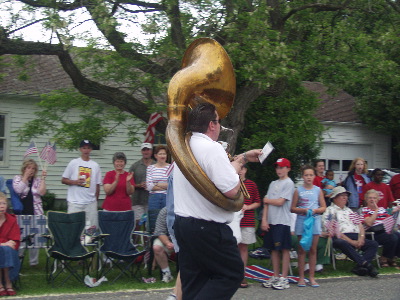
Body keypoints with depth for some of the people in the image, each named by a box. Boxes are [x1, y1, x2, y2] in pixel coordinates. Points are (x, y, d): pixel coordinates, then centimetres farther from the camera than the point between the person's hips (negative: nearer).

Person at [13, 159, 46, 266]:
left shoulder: (37, 180, 10)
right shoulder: (17, 178, 6)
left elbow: (42, 192, -5)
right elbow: (18, 190, -12)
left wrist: (43, 178, -6)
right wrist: (25, 177, -8)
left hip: (35, 212, 2)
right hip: (21, 212, -2)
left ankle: (34, 261, 14)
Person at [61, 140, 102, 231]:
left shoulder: (95, 165, 9)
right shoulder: (73, 163, 5)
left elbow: (97, 185, 12)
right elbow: (63, 180, 5)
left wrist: (96, 201, 8)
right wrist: (75, 182, -11)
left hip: (90, 203, 2)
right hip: (75, 202, -2)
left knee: (92, 228, -1)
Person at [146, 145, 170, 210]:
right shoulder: (150, 168, 7)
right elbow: (149, 186, -2)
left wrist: (158, 184, -4)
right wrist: (166, 186, -5)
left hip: (167, 197, -1)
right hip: (154, 197, 1)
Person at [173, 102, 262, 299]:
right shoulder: (212, 148, -17)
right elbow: (232, 190, -22)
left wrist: (242, 158, 32)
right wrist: (237, 177, -2)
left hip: (182, 223, 9)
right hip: (207, 228, -9)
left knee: (193, 283, 13)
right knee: (233, 273, 4)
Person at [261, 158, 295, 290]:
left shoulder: (289, 183, -3)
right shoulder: (273, 184, 17)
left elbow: (280, 202, -12)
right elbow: (267, 203, 12)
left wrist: (267, 200, 3)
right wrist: (264, 219, 3)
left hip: (282, 221, -7)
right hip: (271, 221, 7)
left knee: (284, 249, -2)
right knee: (273, 249, 9)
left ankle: (284, 278, 1)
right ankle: (275, 277, 16)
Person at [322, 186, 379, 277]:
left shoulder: (349, 211, 31)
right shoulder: (330, 211, 7)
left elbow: (360, 225, 23)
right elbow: (333, 230, -7)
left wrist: (361, 237, -1)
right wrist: (351, 241, -14)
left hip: (356, 238, 6)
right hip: (341, 238, -6)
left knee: (374, 244, -16)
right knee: (343, 243, -40)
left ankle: (359, 267, -33)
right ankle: (366, 264, -42)